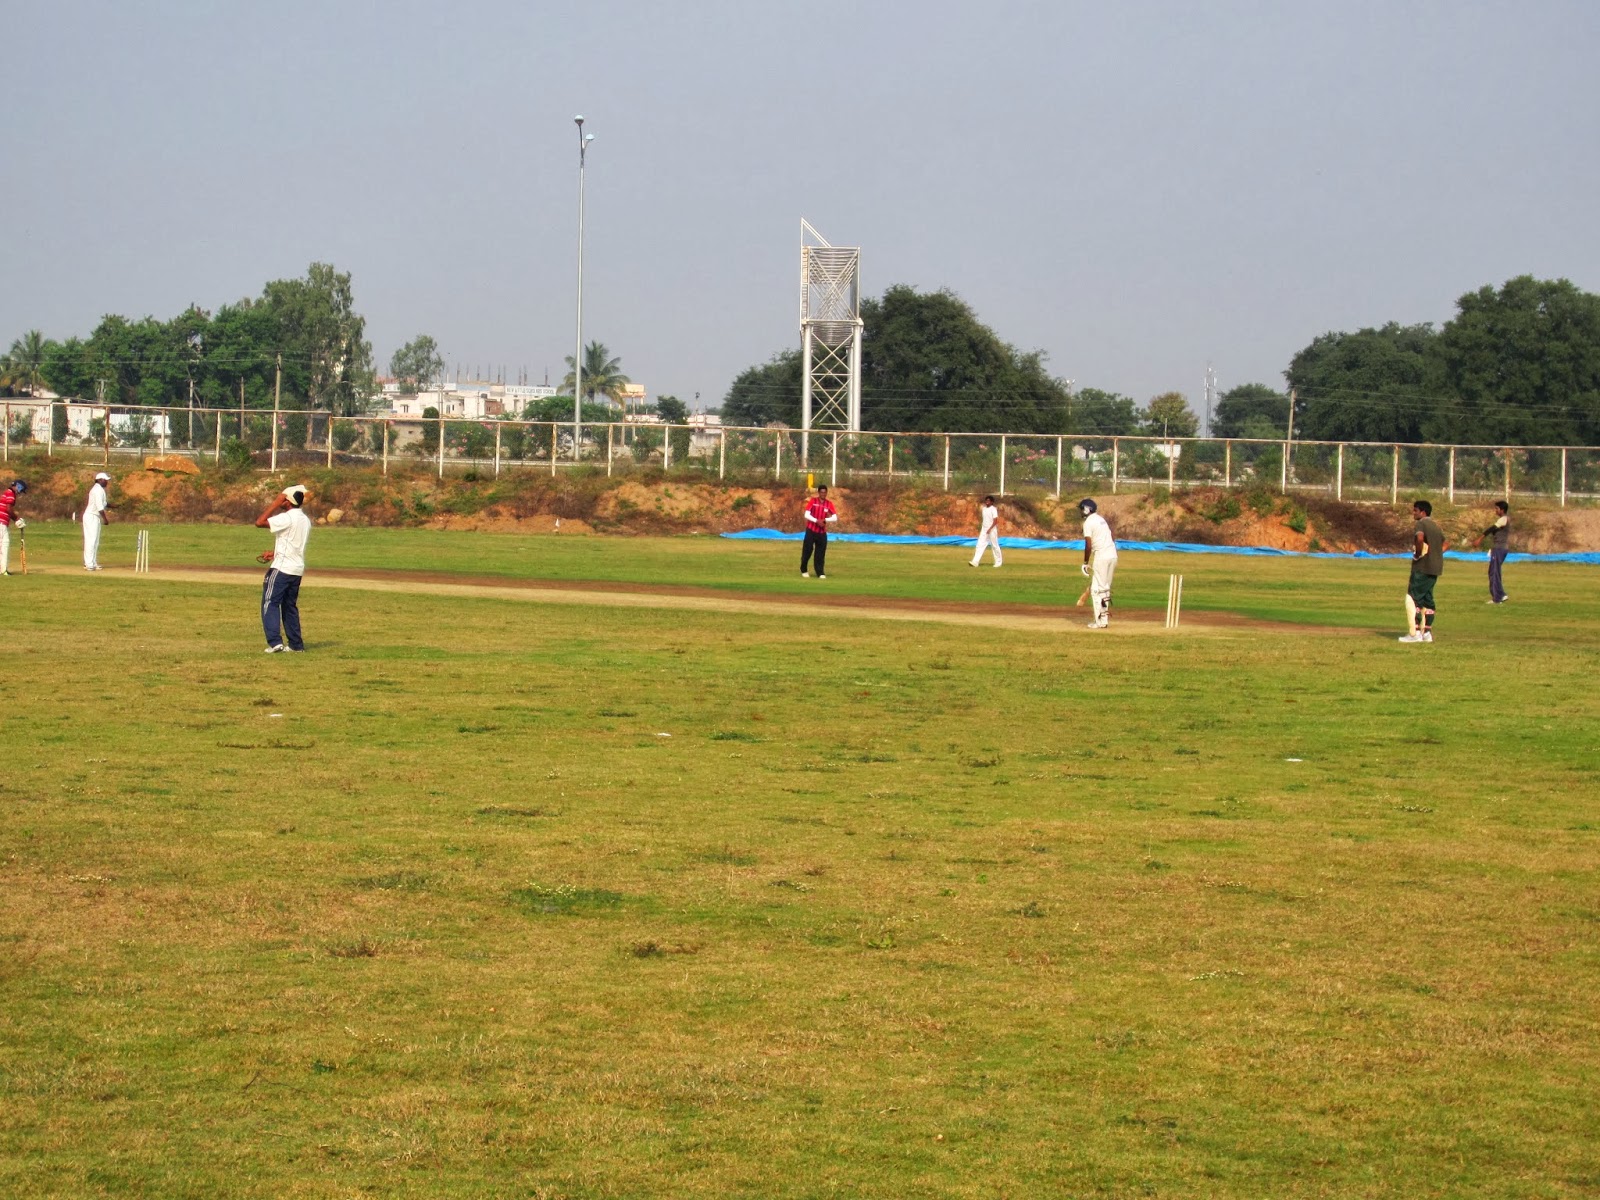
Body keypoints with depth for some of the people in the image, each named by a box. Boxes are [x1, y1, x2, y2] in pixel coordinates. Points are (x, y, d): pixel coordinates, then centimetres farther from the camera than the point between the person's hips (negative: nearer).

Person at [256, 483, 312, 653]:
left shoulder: (287, 518, -16)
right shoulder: (305, 520, 12)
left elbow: (259, 522, -18)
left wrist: (275, 503, -13)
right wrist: (275, 553, 17)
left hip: (282, 568, -8)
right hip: (297, 569, 8)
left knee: (270, 603, -5)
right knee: (290, 606, 16)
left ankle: (275, 642, -16)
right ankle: (296, 644, 15)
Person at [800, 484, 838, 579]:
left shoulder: (829, 504, 2)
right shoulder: (813, 501, -4)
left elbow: (835, 518, -3)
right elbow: (807, 515, -10)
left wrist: (825, 520, -20)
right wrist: (817, 521, -22)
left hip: (822, 532, 2)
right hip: (811, 530, -2)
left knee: (821, 553, -1)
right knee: (807, 551, 2)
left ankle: (820, 573, 3)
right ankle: (803, 571, 18)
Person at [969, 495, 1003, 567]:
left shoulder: (993, 509, -10)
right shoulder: (984, 509, 11)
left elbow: (995, 521, -16)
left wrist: (990, 529, -24)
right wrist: (980, 528, 18)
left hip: (992, 530, -7)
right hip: (984, 530, 7)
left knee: (995, 546, 4)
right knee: (980, 545, -4)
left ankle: (998, 562, 17)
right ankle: (975, 562, -11)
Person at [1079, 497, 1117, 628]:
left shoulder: (1088, 522, -6)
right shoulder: (1102, 519, 19)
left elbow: (1089, 545, -13)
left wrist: (1085, 562, -5)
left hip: (1100, 557, -8)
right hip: (1113, 556, 8)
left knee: (1096, 589, -3)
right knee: (1105, 588, 17)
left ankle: (1100, 621, -6)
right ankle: (1105, 617, 19)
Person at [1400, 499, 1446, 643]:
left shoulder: (1421, 524, -11)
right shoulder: (1435, 525, 17)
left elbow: (1420, 538, -31)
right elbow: (1444, 543, 24)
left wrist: (1417, 554, -18)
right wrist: (1436, 554, 15)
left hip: (1422, 568, -9)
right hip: (1435, 568, 9)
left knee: (1412, 598, -6)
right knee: (1427, 599, 14)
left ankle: (1415, 633, -11)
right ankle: (1427, 632, 13)